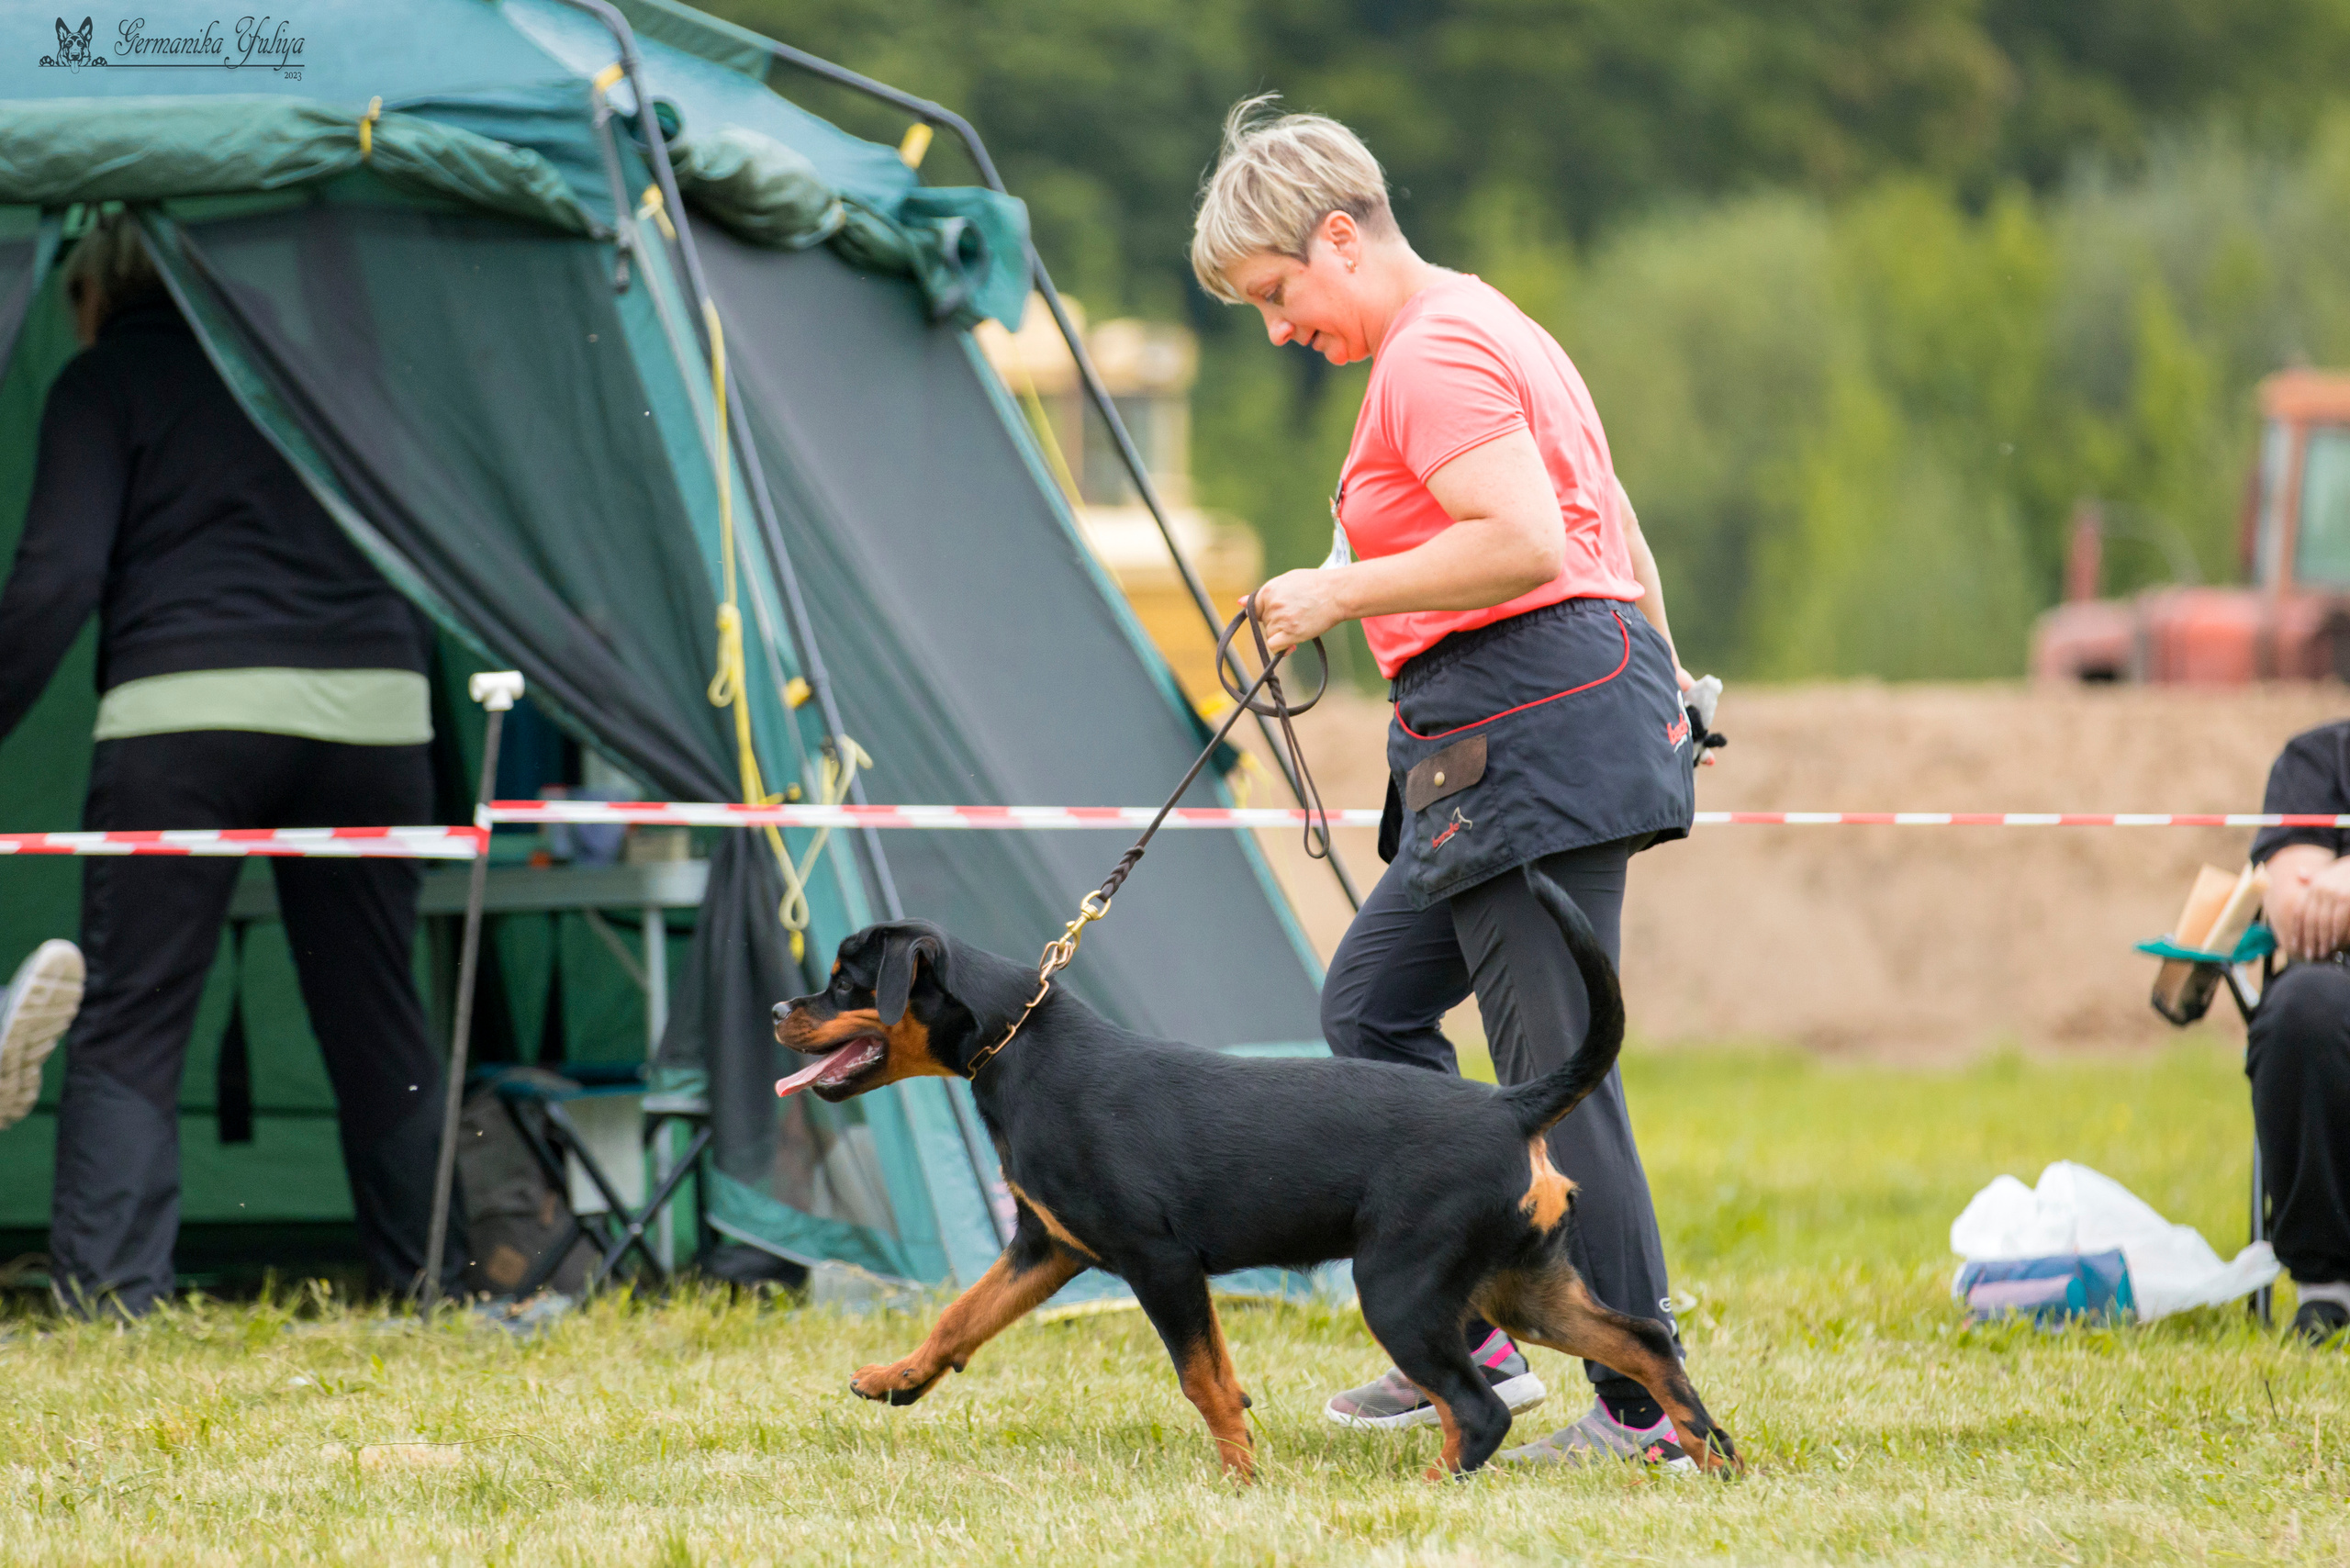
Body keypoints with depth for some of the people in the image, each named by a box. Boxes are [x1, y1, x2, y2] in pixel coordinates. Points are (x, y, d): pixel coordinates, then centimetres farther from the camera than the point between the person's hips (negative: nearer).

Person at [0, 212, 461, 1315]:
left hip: (184, 715, -4)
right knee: (379, 1025, 13)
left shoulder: (102, 384, 7)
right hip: (370, 711, 4)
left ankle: (104, 1299, -13)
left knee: (128, 1027, -2)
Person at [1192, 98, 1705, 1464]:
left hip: (1532, 733, -11)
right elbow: (1620, 535, 26)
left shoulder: (1432, 355, -12)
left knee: (1551, 1069, -9)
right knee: (1373, 1005, 15)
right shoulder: (1490, 328, 21)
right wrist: (1660, 695, 31)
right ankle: (1469, 1341, 13)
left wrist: (1345, 592, -16)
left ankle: (1648, 1404, -7)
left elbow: (1526, 542, -25)